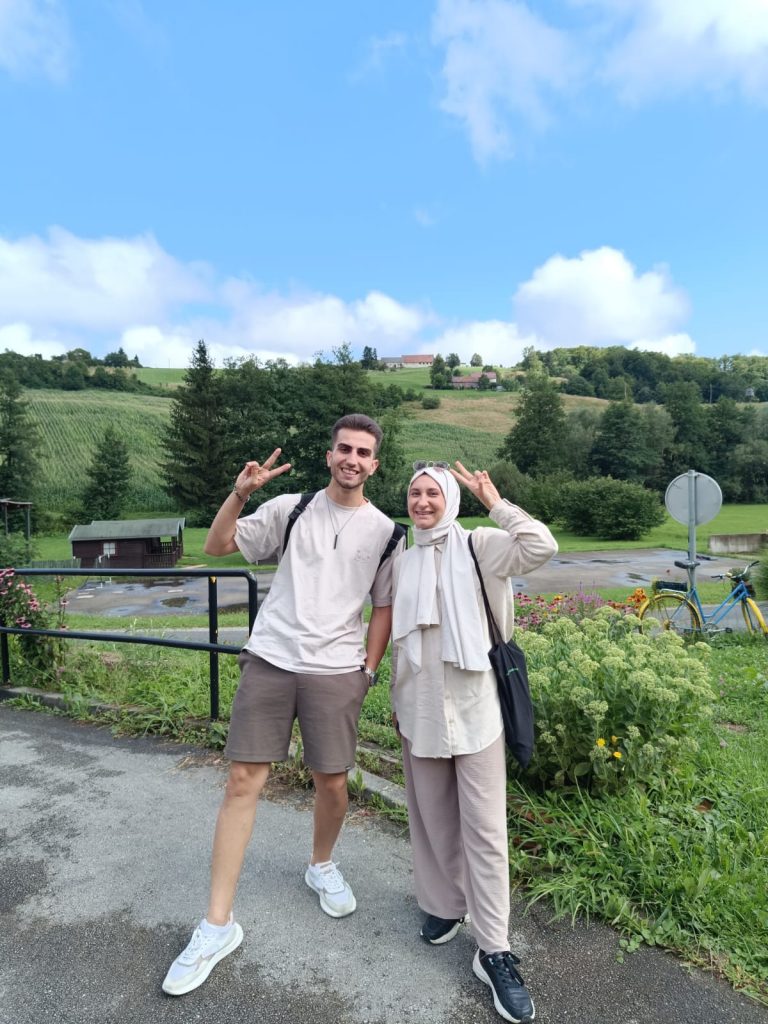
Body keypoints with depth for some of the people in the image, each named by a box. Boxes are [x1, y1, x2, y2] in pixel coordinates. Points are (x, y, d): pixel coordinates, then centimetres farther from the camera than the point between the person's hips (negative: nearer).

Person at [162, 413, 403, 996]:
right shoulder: (291, 508, 2)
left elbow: (384, 607, 9)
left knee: (333, 784, 8)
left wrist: (368, 670, 4)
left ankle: (322, 866, 41)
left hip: (335, 671, 0)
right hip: (270, 659, 0)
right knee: (243, 781, 1)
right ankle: (218, 925, 16)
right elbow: (217, 546, 2)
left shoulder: (384, 531, 3)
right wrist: (240, 494, -12)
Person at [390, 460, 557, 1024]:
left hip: (475, 707, -4)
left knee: (484, 828, 2)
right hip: (420, 711, 4)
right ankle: (444, 905, 39)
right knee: (432, 818, 16)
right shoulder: (403, 562, 9)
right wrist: (397, 699, 18)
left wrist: (494, 501, -13)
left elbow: (542, 546, -22)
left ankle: (495, 951, 17)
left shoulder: (479, 546, -5)